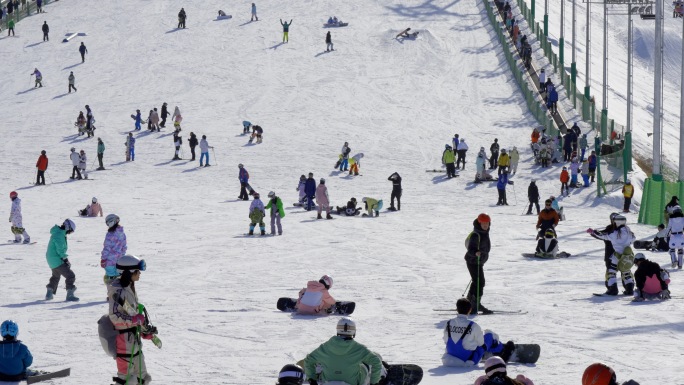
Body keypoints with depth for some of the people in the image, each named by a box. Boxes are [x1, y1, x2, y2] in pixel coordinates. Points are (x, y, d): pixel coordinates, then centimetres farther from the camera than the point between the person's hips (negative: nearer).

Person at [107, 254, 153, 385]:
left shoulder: (129, 287, 9)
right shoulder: (118, 291, -22)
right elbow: (115, 316, -27)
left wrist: (145, 330, 20)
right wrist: (136, 319, -27)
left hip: (133, 334, 10)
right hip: (123, 336, -10)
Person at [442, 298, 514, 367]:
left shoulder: (448, 324, -7)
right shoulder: (473, 326, -19)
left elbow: (446, 341, 5)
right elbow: (481, 343, -6)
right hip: (470, 360, -5)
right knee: (489, 334, 13)